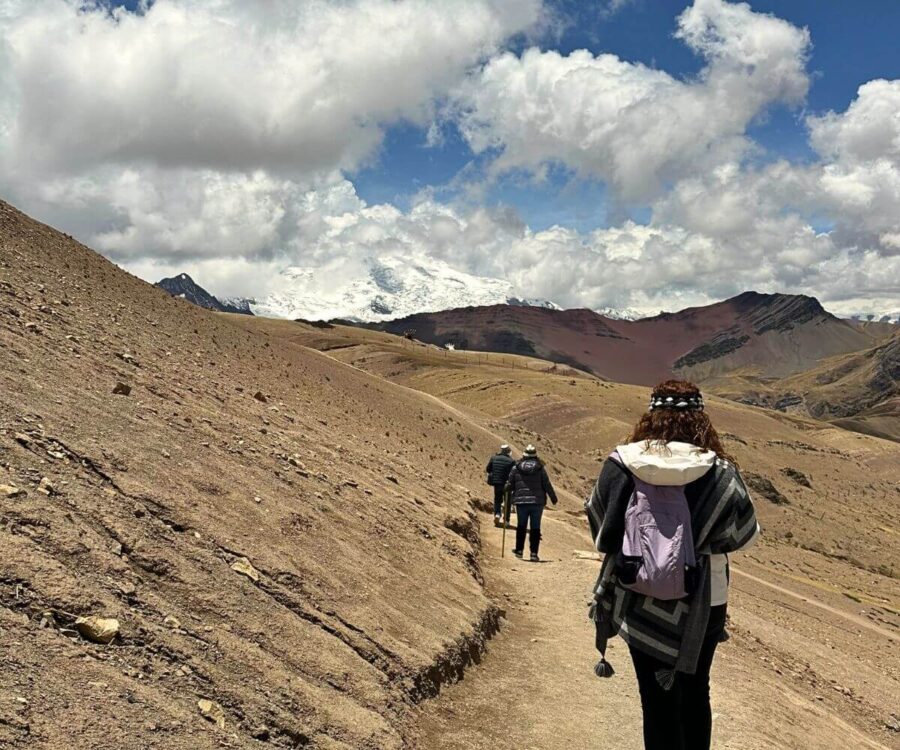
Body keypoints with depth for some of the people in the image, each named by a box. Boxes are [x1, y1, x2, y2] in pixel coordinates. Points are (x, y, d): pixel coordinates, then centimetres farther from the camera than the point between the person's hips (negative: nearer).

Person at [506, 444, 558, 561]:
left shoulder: (516, 468, 0)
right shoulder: (540, 468, -2)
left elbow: (509, 485, 2)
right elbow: (547, 485, -2)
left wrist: (507, 489, 25)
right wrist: (553, 498, 11)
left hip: (521, 501, 1)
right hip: (537, 502, -1)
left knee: (521, 526, 17)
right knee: (535, 528, 6)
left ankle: (519, 550, 24)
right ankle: (534, 553, 3)